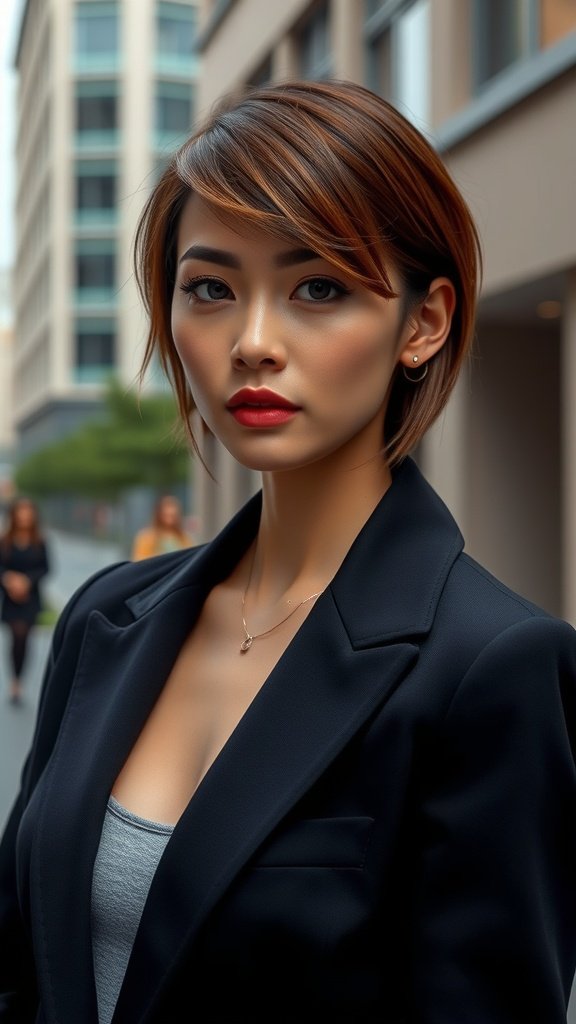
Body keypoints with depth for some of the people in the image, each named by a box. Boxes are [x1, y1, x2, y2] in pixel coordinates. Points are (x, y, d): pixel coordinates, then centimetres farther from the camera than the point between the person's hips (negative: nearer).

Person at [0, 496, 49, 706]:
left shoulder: (40, 543, -1)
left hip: (30, 597, 0)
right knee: (17, 636, -7)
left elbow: (45, 568, -1)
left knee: (23, 637, -4)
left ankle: (17, 682, 10)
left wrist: (27, 580, -15)